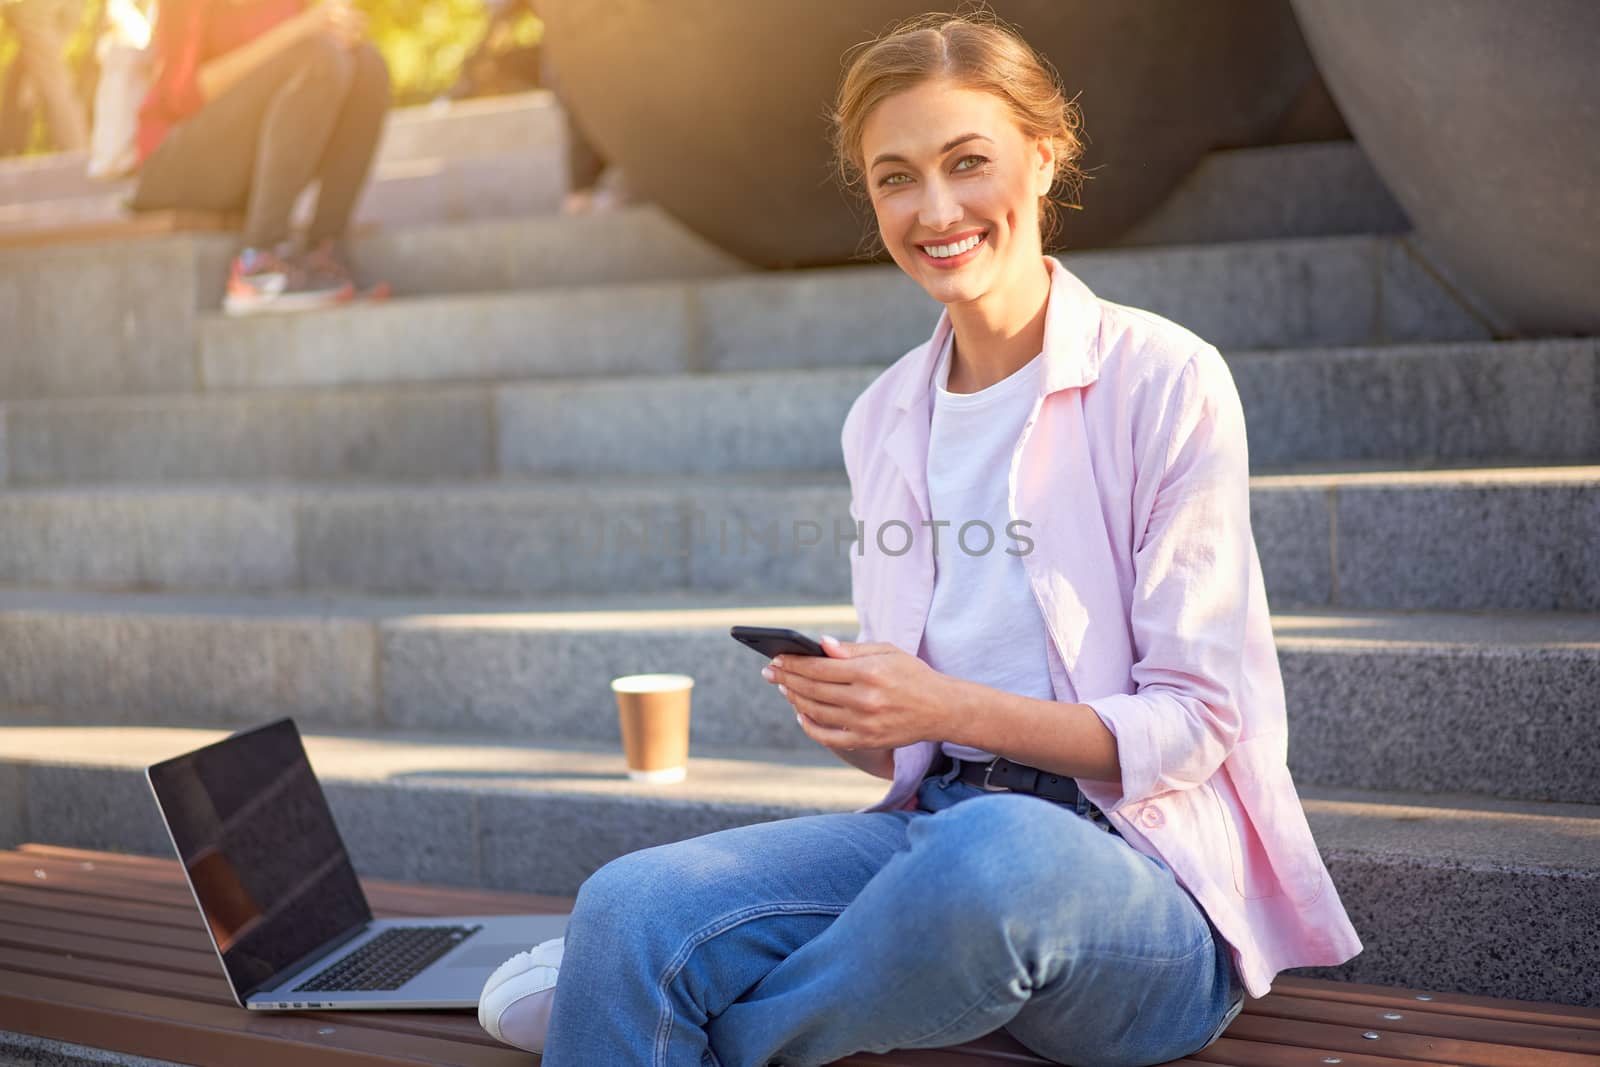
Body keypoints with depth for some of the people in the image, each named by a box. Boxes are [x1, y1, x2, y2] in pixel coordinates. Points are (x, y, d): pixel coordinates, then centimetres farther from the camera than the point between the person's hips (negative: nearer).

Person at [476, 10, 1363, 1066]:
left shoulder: (1163, 379, -5)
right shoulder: (883, 420, 11)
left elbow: (1193, 724, -8)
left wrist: (954, 708, -20)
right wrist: (849, 717, -8)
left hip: (1141, 868, -3)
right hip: (937, 826, 4)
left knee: (991, 854, -39)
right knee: (631, 903, -24)